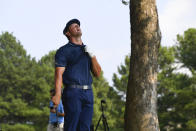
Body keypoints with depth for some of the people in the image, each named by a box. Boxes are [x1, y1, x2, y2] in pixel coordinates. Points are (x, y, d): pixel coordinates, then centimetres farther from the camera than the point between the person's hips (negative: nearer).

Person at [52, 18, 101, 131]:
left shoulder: (87, 50, 22)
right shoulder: (64, 51, 4)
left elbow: (97, 74, 17)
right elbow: (59, 74, -7)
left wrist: (92, 56, 2)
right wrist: (58, 95, -21)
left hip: (88, 93, 6)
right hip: (73, 93, -5)